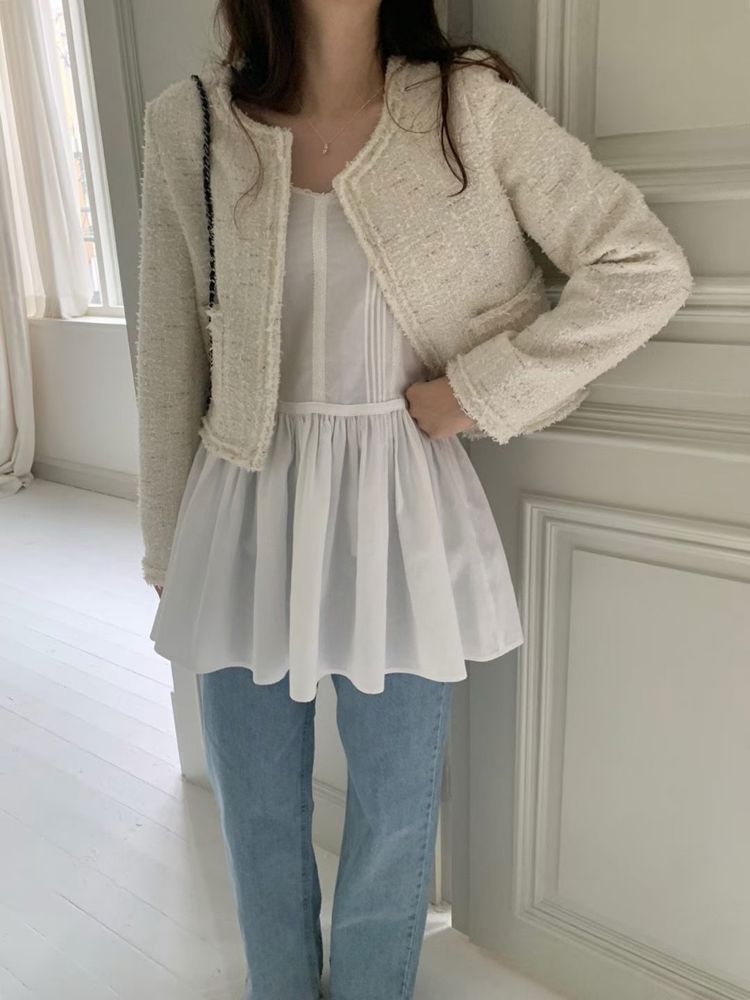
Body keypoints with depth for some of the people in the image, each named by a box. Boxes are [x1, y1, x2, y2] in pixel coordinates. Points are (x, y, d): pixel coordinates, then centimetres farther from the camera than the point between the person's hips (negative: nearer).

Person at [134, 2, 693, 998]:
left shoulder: (473, 107, -5)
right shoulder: (191, 124, -1)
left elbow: (648, 268, -6)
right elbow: (170, 358, 3)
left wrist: (480, 391, -10)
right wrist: (166, 548, 7)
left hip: (403, 514, -1)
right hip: (250, 514, 2)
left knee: (396, 817, 15)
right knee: (257, 816, 18)